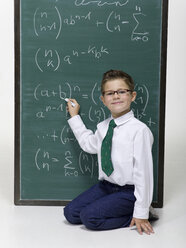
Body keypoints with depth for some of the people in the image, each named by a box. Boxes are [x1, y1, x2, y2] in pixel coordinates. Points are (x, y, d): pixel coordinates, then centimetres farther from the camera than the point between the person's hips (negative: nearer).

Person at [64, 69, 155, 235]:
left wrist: (141, 213, -17)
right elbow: (89, 144, 25)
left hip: (128, 191, -8)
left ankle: (133, 215, -1)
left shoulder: (139, 130, -19)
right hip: (105, 185, 8)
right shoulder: (102, 127, 5)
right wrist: (75, 117, 24)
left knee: (89, 217, -21)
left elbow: (143, 172, -19)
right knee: (71, 213, -2)